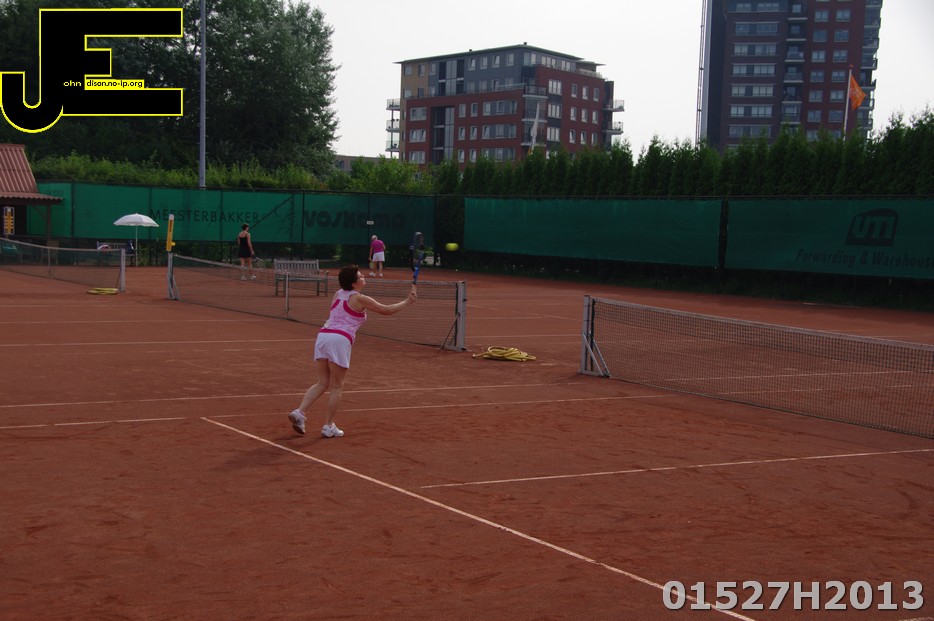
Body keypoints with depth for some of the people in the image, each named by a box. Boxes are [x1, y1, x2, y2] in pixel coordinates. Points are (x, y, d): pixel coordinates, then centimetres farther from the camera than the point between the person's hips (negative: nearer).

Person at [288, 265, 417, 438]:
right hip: (339, 340, -6)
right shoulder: (360, 299, -1)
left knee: (322, 383, 14)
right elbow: (387, 310, 4)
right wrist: (407, 301, 16)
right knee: (337, 387, 5)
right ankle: (329, 426, 8)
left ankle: (299, 412, -2)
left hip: (323, 335, 7)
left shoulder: (338, 294, 18)